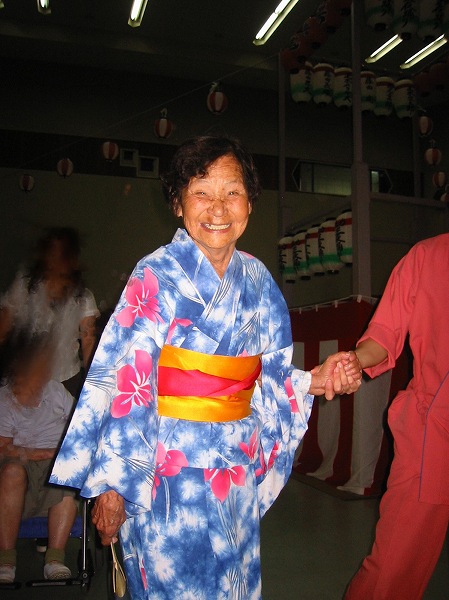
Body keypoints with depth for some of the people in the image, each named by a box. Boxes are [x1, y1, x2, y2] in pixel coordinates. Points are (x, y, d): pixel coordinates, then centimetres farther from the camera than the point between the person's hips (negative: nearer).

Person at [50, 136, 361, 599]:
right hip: (169, 472, -5)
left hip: (238, 468, 5)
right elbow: (124, 383, -14)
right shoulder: (156, 277, -14)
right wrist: (111, 484, -13)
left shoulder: (256, 278, 2)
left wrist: (314, 381, -9)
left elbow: (270, 375, 10)